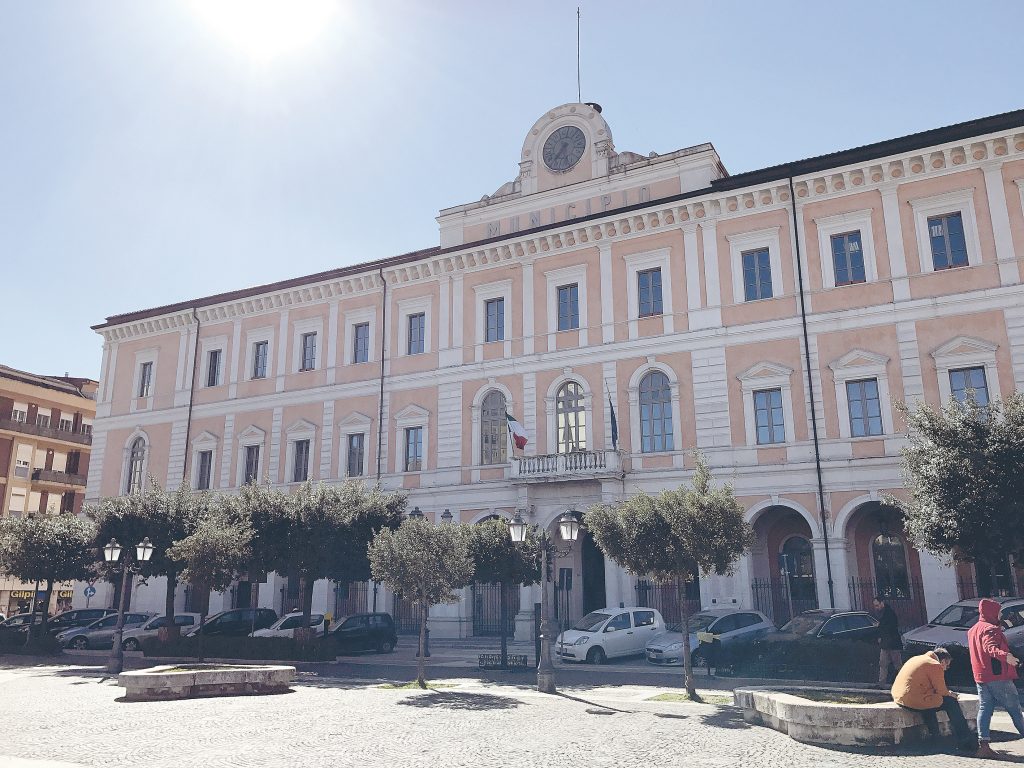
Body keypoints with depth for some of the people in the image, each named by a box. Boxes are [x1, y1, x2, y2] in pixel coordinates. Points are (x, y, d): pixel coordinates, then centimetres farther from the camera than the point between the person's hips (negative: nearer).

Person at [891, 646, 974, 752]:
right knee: (951, 702, 7)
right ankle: (965, 742, 13)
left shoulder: (919, 659, 23)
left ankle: (934, 738, 32)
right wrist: (950, 694, 18)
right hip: (916, 702, -9)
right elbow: (941, 690, -3)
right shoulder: (935, 665, -5)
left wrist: (947, 693, 26)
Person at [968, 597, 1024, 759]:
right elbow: (990, 647, -31)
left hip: (981, 677, 8)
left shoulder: (973, 630, 16)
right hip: (998, 676, -8)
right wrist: (1005, 655, -48)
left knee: (984, 709, 2)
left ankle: (983, 745, -6)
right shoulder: (990, 629, -13)